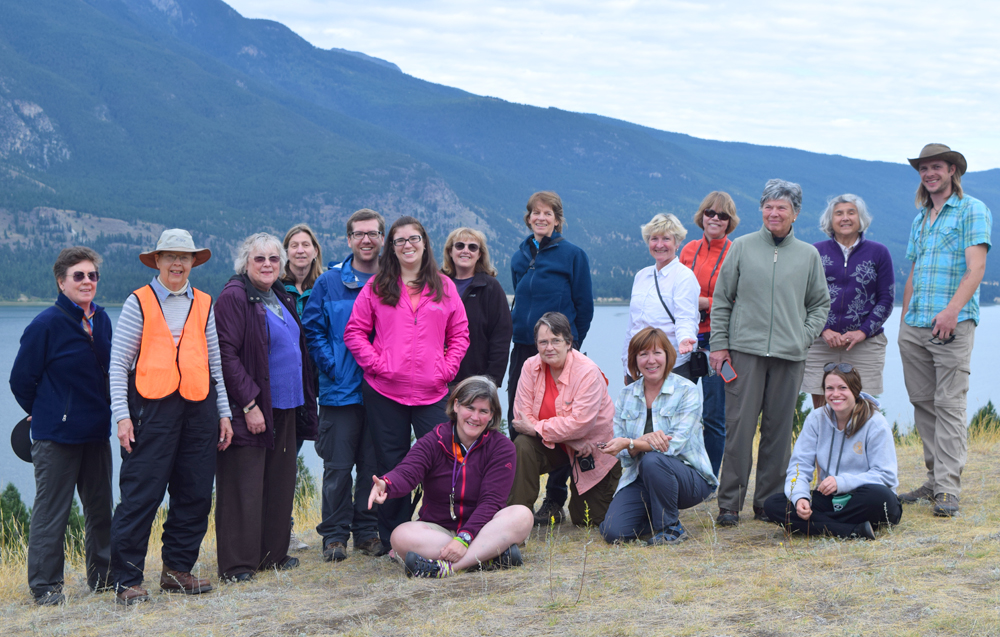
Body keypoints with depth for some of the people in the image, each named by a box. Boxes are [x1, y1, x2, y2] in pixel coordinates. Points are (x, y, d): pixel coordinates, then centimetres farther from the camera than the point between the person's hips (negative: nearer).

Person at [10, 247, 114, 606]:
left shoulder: (102, 320, 6)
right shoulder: (46, 325, -13)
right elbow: (21, 380, -7)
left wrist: (101, 410, 14)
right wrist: (45, 414, 4)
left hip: (96, 433, 6)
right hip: (56, 436, -6)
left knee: (101, 509, 14)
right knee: (51, 511, -1)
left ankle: (102, 576, 28)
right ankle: (45, 587, 10)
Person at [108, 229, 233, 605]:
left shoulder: (204, 304, 15)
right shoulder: (139, 302, 2)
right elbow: (118, 362, -1)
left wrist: (224, 412, 15)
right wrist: (122, 415, -9)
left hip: (199, 406, 5)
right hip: (152, 405, -5)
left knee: (195, 493, 6)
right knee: (141, 493, -7)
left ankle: (177, 570, 19)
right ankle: (127, 580, 0)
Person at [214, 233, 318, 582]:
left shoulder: (280, 296, 14)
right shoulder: (234, 297, -12)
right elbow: (227, 356, -17)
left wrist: (305, 396, 17)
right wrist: (249, 404, -20)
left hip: (284, 408, 8)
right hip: (247, 410, -8)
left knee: (280, 482, 12)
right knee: (244, 485, -4)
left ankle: (273, 554, 22)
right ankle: (236, 563, 2)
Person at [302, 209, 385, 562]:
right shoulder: (329, 282, 2)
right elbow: (312, 329, 2)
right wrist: (332, 367, -8)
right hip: (340, 390, -2)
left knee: (374, 464, 8)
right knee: (338, 466, 0)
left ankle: (368, 531, 18)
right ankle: (335, 535, 9)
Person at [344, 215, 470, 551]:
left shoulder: (444, 286, 10)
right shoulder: (377, 287, 5)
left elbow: (460, 333, 12)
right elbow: (354, 331, 4)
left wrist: (448, 367, -1)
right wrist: (376, 363, -7)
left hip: (432, 391, 1)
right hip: (385, 391, -1)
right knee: (391, 464, 5)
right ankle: (392, 539, 15)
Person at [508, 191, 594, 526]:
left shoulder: (573, 255, -2)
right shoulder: (519, 257, 13)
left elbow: (584, 306, -1)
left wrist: (568, 346, 1)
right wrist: (520, 332, 16)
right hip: (523, 349, 5)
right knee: (517, 424, 4)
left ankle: (555, 501, 5)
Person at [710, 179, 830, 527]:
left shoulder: (809, 255, 11)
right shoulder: (742, 248, 7)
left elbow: (820, 303, 18)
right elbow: (721, 300, 8)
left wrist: (805, 336, 3)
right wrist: (719, 344, 1)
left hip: (789, 355, 2)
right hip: (745, 350, -2)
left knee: (778, 431, 4)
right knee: (740, 427, -6)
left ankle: (768, 502, 13)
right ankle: (729, 503, 0)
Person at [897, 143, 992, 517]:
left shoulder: (972, 210, 0)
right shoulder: (919, 219, 21)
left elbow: (976, 268, -11)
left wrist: (952, 310, -23)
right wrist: (904, 321, 16)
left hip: (953, 324, -7)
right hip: (914, 327, 7)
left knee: (949, 406, -9)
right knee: (923, 404, 8)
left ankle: (948, 489, -10)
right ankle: (935, 480, 15)